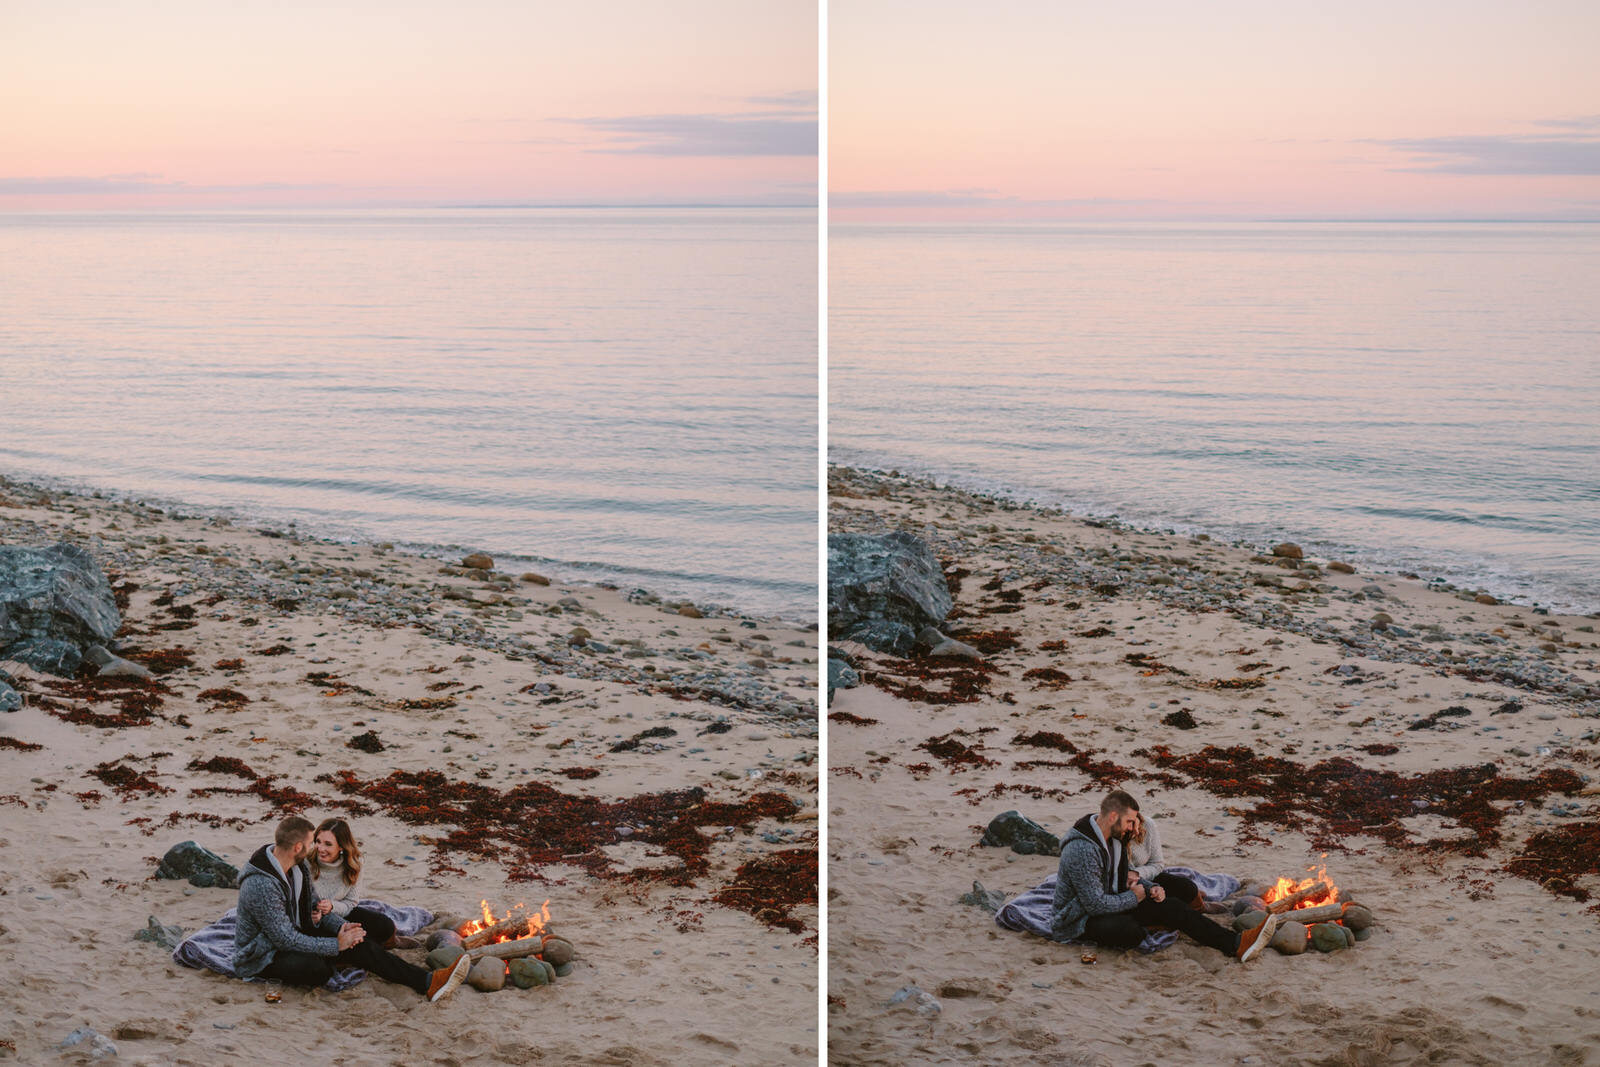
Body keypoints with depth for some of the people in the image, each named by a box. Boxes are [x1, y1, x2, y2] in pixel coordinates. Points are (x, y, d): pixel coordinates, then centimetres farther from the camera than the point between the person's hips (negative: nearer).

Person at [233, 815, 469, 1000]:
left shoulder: (300, 866, 0)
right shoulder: (261, 886, -30)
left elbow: (313, 905, 15)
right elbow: (286, 939, -28)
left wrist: (339, 926, -5)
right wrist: (336, 945, -23)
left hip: (294, 937, 9)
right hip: (262, 957, -9)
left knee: (360, 946, -11)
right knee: (317, 969, -39)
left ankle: (429, 982, -16)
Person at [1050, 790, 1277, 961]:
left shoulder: (1114, 839, 6)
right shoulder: (1081, 850, -27)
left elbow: (1124, 877, 20)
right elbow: (1095, 904, -28)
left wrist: (1150, 888, -1)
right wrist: (1133, 898, -13)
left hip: (1111, 904, 9)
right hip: (1079, 919, -9)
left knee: (1167, 906, -9)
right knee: (1131, 932, -39)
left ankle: (1236, 944, -15)